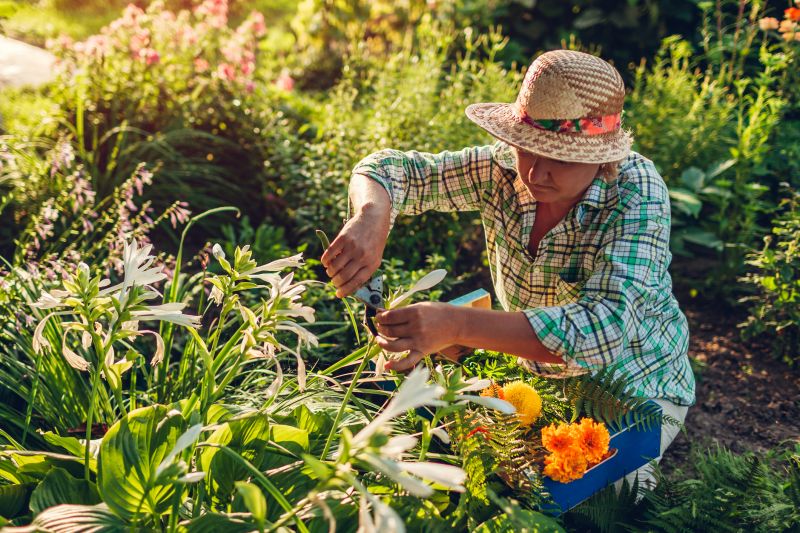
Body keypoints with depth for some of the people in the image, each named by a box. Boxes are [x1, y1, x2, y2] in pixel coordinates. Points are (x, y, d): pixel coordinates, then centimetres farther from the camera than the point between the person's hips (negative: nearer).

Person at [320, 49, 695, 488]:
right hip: (542, 381, 4)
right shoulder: (504, 168, -14)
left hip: (638, 391, -4)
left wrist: (457, 326, -50)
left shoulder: (636, 192, -28)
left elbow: (605, 329, -41)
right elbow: (392, 169, -11)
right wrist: (371, 218, -37)